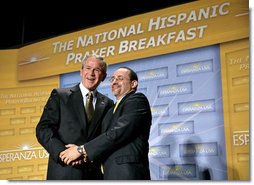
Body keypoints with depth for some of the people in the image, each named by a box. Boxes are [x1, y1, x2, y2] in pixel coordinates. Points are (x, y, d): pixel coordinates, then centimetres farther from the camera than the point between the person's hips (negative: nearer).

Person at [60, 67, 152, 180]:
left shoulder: (137, 100, -5)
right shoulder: (111, 112, 21)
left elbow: (119, 132, -17)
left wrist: (82, 150, -14)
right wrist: (86, 154, -7)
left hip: (129, 173, -7)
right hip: (111, 174, 8)